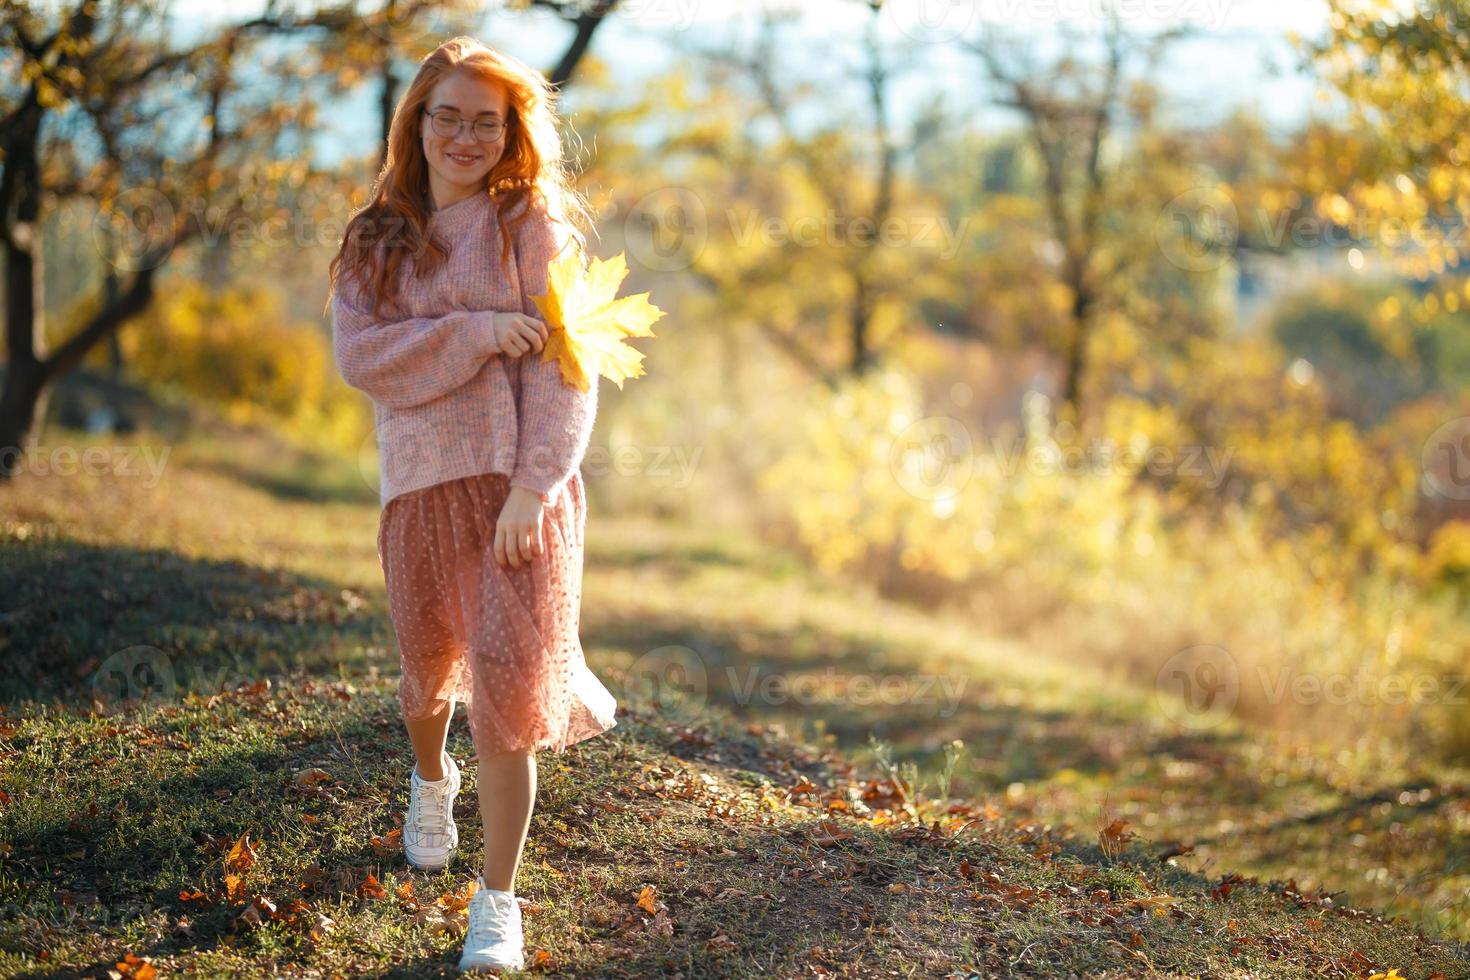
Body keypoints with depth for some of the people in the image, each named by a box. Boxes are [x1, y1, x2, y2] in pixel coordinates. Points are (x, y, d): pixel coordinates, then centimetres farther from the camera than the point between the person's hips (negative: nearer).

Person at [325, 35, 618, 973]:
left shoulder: (532, 223, 2)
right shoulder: (374, 241, 10)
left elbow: (566, 366, -6)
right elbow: (360, 354, -5)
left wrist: (532, 488, -16)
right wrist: (479, 332, -17)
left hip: (522, 484, -3)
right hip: (421, 484, 3)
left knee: (509, 684, -10)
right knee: (429, 667, 18)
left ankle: (498, 904, 2)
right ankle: (431, 780, 54)